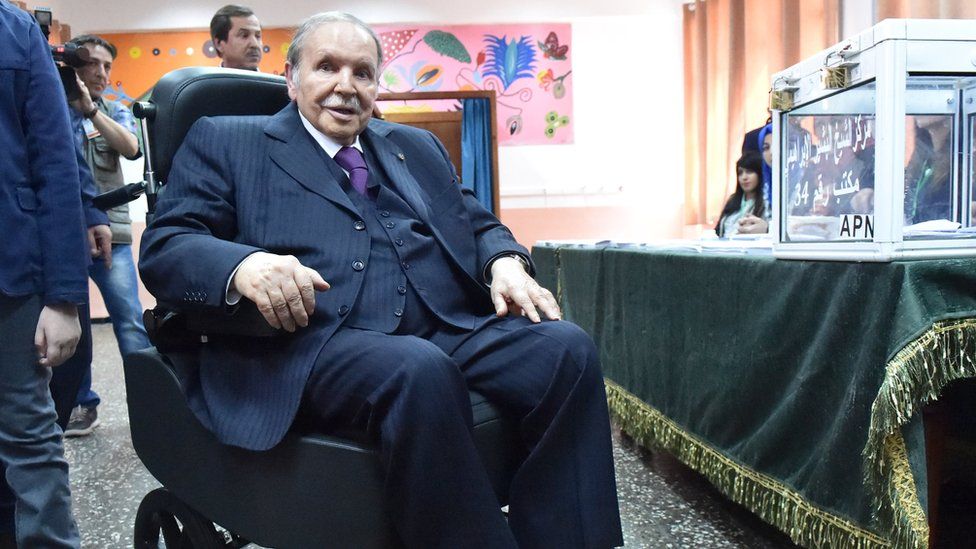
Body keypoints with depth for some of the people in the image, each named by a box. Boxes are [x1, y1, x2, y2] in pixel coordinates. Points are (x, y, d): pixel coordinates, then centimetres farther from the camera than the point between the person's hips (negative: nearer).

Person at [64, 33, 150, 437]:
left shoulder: (115, 112, 11)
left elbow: (131, 148, -8)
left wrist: (90, 106, -14)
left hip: (110, 232, 0)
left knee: (131, 320, -5)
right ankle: (82, 403, 19)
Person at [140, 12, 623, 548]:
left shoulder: (416, 146, 27)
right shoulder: (226, 141, 14)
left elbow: (478, 225, 26)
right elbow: (162, 247, 3)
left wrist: (505, 262, 1)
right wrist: (243, 264, -20)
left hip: (450, 330, 5)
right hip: (314, 342, -4)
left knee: (566, 348, -20)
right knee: (420, 370, -35)